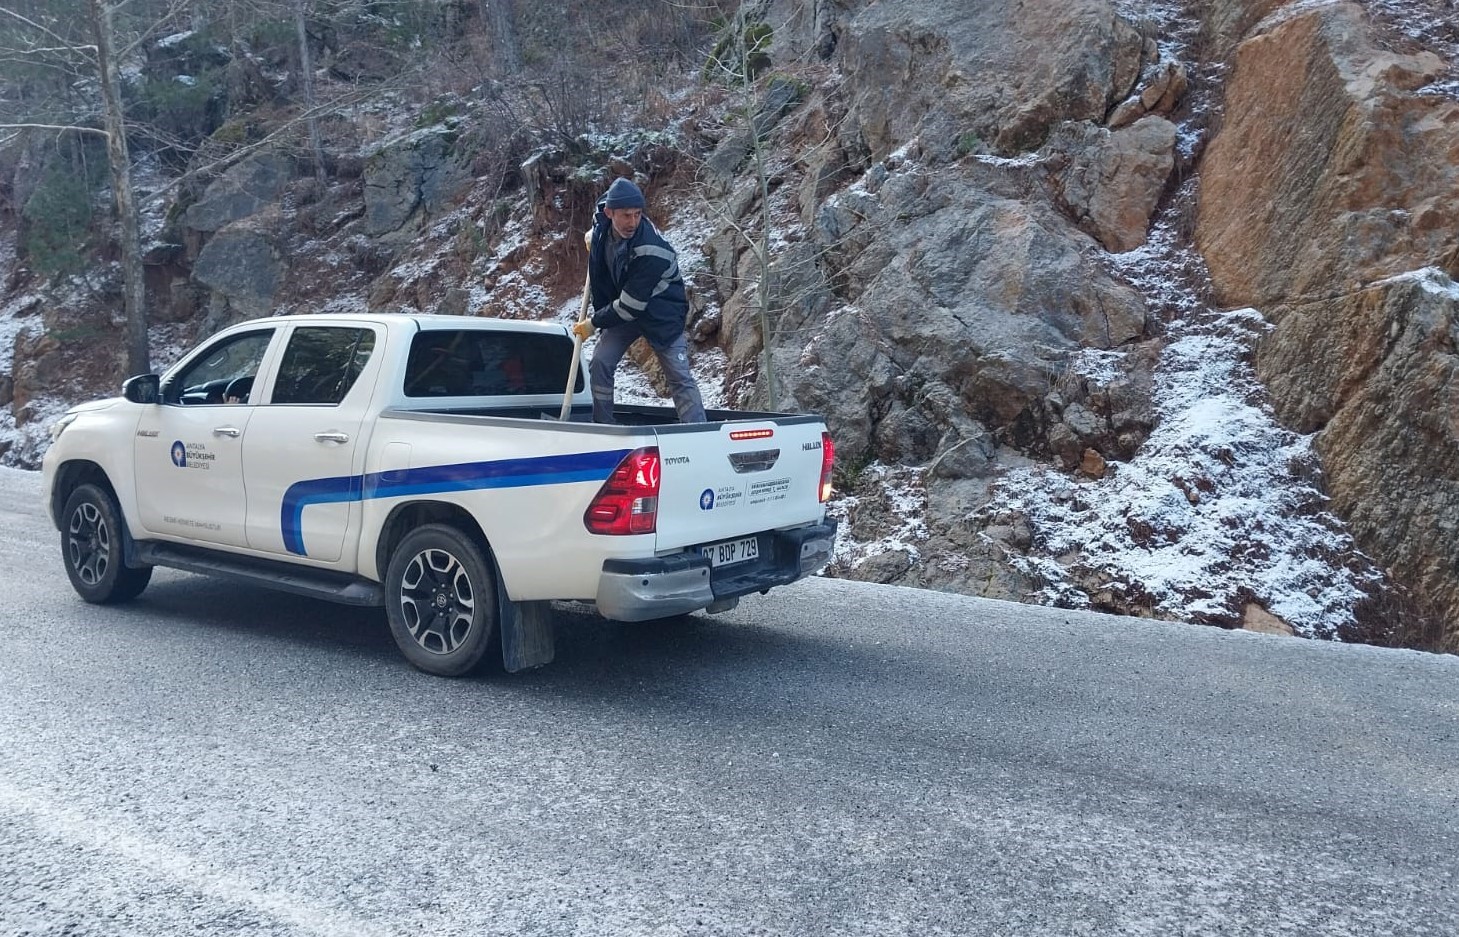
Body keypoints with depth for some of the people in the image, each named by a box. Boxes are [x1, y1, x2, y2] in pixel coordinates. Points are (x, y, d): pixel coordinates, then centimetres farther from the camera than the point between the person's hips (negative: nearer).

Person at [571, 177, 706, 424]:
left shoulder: (651, 251, -34)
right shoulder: (602, 221, -14)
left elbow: (630, 305, -29)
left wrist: (594, 323, -19)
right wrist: (593, 239, 8)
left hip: (662, 313, -6)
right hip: (622, 310, 6)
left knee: (679, 376, -11)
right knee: (600, 364, -6)